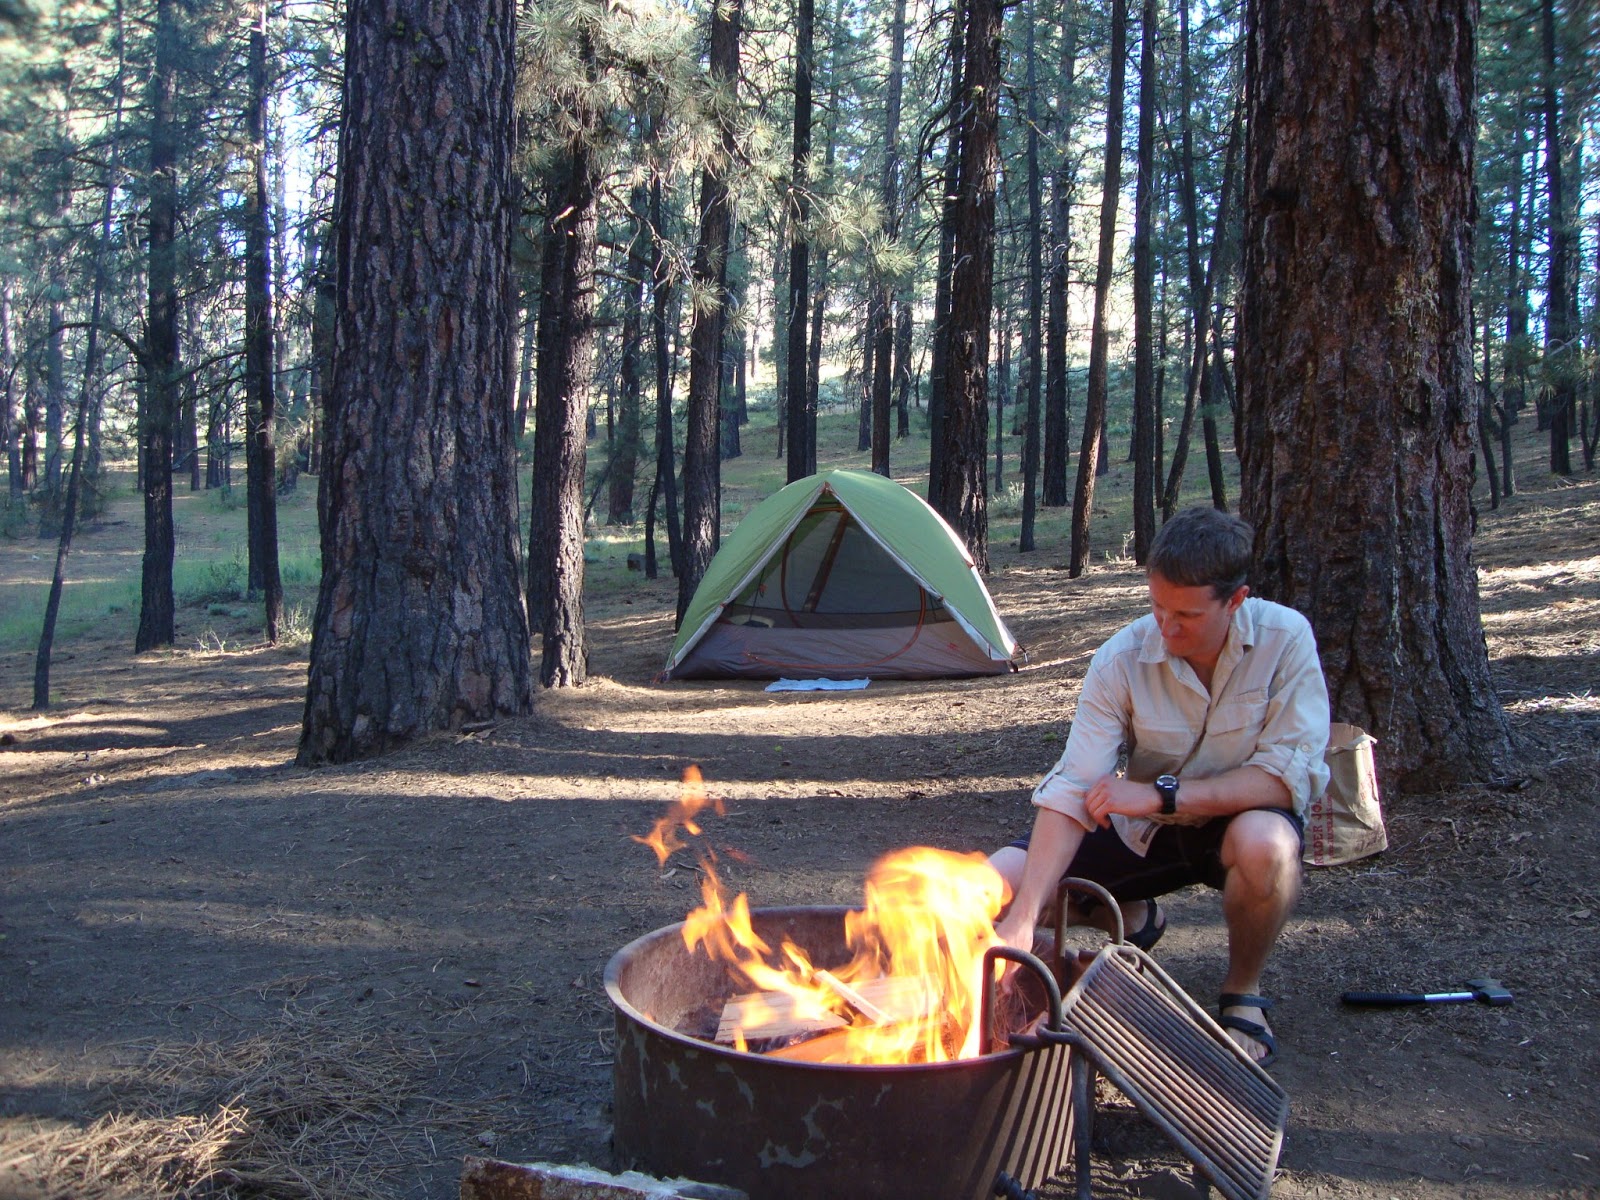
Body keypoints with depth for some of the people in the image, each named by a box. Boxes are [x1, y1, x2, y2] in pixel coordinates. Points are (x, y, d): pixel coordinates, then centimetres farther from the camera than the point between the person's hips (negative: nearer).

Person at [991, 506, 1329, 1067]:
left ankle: (1242, 994, -7)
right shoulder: (1121, 659, -21)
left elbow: (1290, 776, -25)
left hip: (1238, 818, -2)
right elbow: (1071, 792, -25)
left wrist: (1162, 793, -32)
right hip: (1142, 830, 2)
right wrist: (1023, 919, -36)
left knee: (1264, 844, -39)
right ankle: (1132, 917, 19)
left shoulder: (1285, 638, -22)